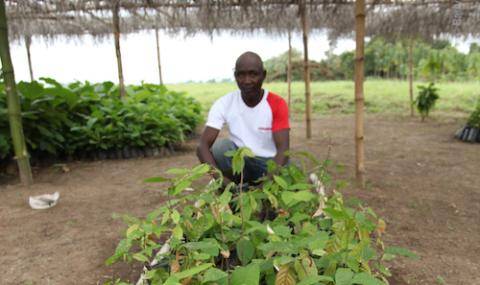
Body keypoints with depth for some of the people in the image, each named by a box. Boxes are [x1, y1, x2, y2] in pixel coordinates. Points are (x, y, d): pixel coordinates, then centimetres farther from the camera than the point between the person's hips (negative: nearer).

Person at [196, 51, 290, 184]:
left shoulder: (277, 104, -15)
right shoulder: (223, 104, -14)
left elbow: (283, 149, -23)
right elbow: (203, 145, -21)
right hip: (240, 161, 1)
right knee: (220, 146, -30)